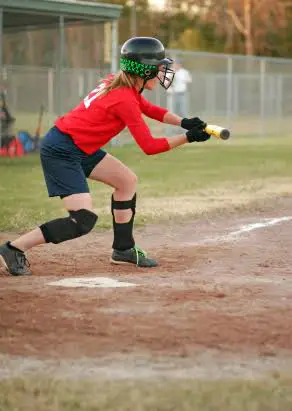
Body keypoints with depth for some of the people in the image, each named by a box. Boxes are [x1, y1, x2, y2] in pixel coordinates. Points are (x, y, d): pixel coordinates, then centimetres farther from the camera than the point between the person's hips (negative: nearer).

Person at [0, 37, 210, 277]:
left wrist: (184, 122, 4)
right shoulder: (125, 99, -20)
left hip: (81, 148, 11)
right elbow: (149, 147, -18)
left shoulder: (120, 83, 7)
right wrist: (188, 138, -12)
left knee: (127, 180, 17)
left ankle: (123, 249, 26)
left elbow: (149, 109, 19)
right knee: (84, 220, -16)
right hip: (61, 151, -11)